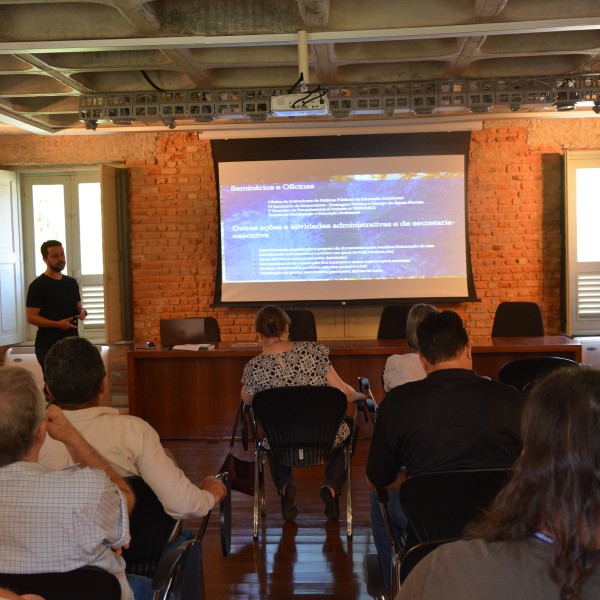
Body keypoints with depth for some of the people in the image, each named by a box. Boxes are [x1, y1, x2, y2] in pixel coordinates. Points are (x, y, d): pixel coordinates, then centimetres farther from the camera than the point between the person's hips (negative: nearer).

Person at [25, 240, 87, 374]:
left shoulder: (72, 283, 12)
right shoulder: (38, 285, -9)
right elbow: (31, 317, -14)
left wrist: (83, 312, -1)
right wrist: (58, 324, -25)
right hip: (48, 346, -7)